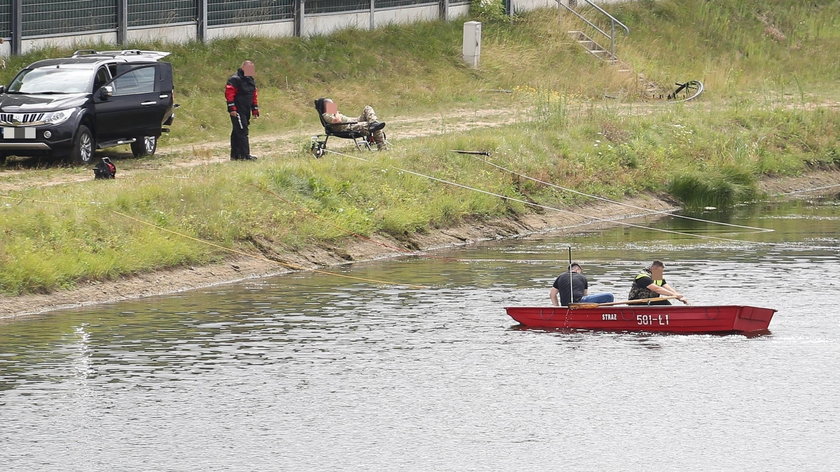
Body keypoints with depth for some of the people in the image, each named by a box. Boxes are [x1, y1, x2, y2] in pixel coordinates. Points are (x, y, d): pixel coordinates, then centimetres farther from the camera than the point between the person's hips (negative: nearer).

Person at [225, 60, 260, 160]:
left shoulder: (250, 81, 16)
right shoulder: (235, 80, -12)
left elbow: (253, 95, 25)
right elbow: (229, 94, -17)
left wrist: (255, 110, 21)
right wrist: (232, 109, -21)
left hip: (246, 111, 9)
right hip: (237, 111, -9)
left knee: (237, 133, 12)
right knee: (242, 131, -13)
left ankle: (235, 155, 16)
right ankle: (245, 155, -16)